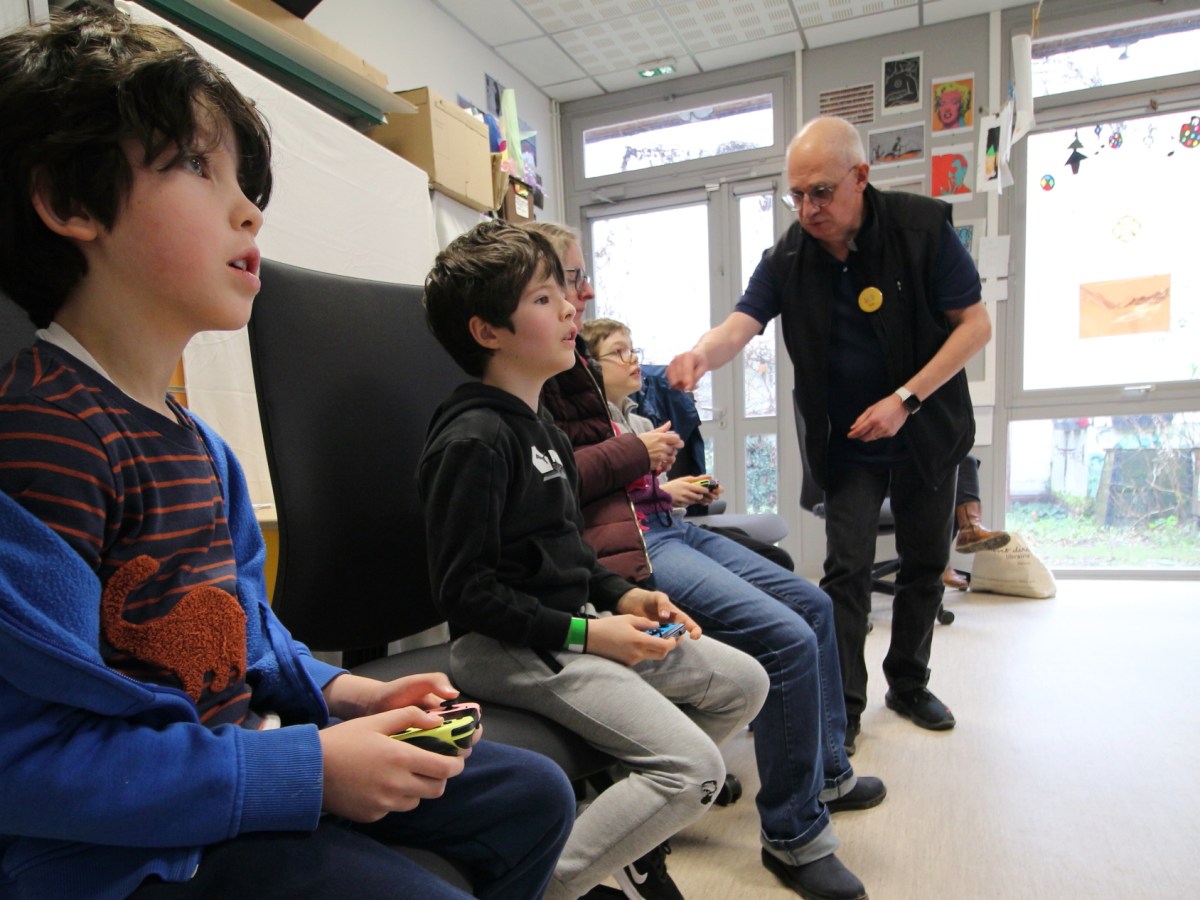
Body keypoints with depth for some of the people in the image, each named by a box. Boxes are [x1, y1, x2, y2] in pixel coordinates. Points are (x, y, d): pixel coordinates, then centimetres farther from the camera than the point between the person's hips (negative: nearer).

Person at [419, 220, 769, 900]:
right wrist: (583, 634, -19)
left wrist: (622, 596, 4)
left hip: (576, 624, 10)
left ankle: (628, 834, 20)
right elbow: (465, 589, -19)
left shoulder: (543, 429, 14)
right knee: (695, 768, -17)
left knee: (744, 683, 10)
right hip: (509, 647, -10)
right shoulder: (473, 438, -17)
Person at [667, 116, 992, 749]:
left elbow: (975, 324, -12)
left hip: (927, 431, 1)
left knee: (925, 564, 13)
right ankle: (843, 706, 8)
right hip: (846, 443, 0)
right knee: (847, 569, -5)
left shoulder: (922, 225, -14)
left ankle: (909, 684, 32)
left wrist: (905, 399, -22)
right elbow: (740, 326, -21)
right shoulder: (788, 258, -10)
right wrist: (701, 353, -46)